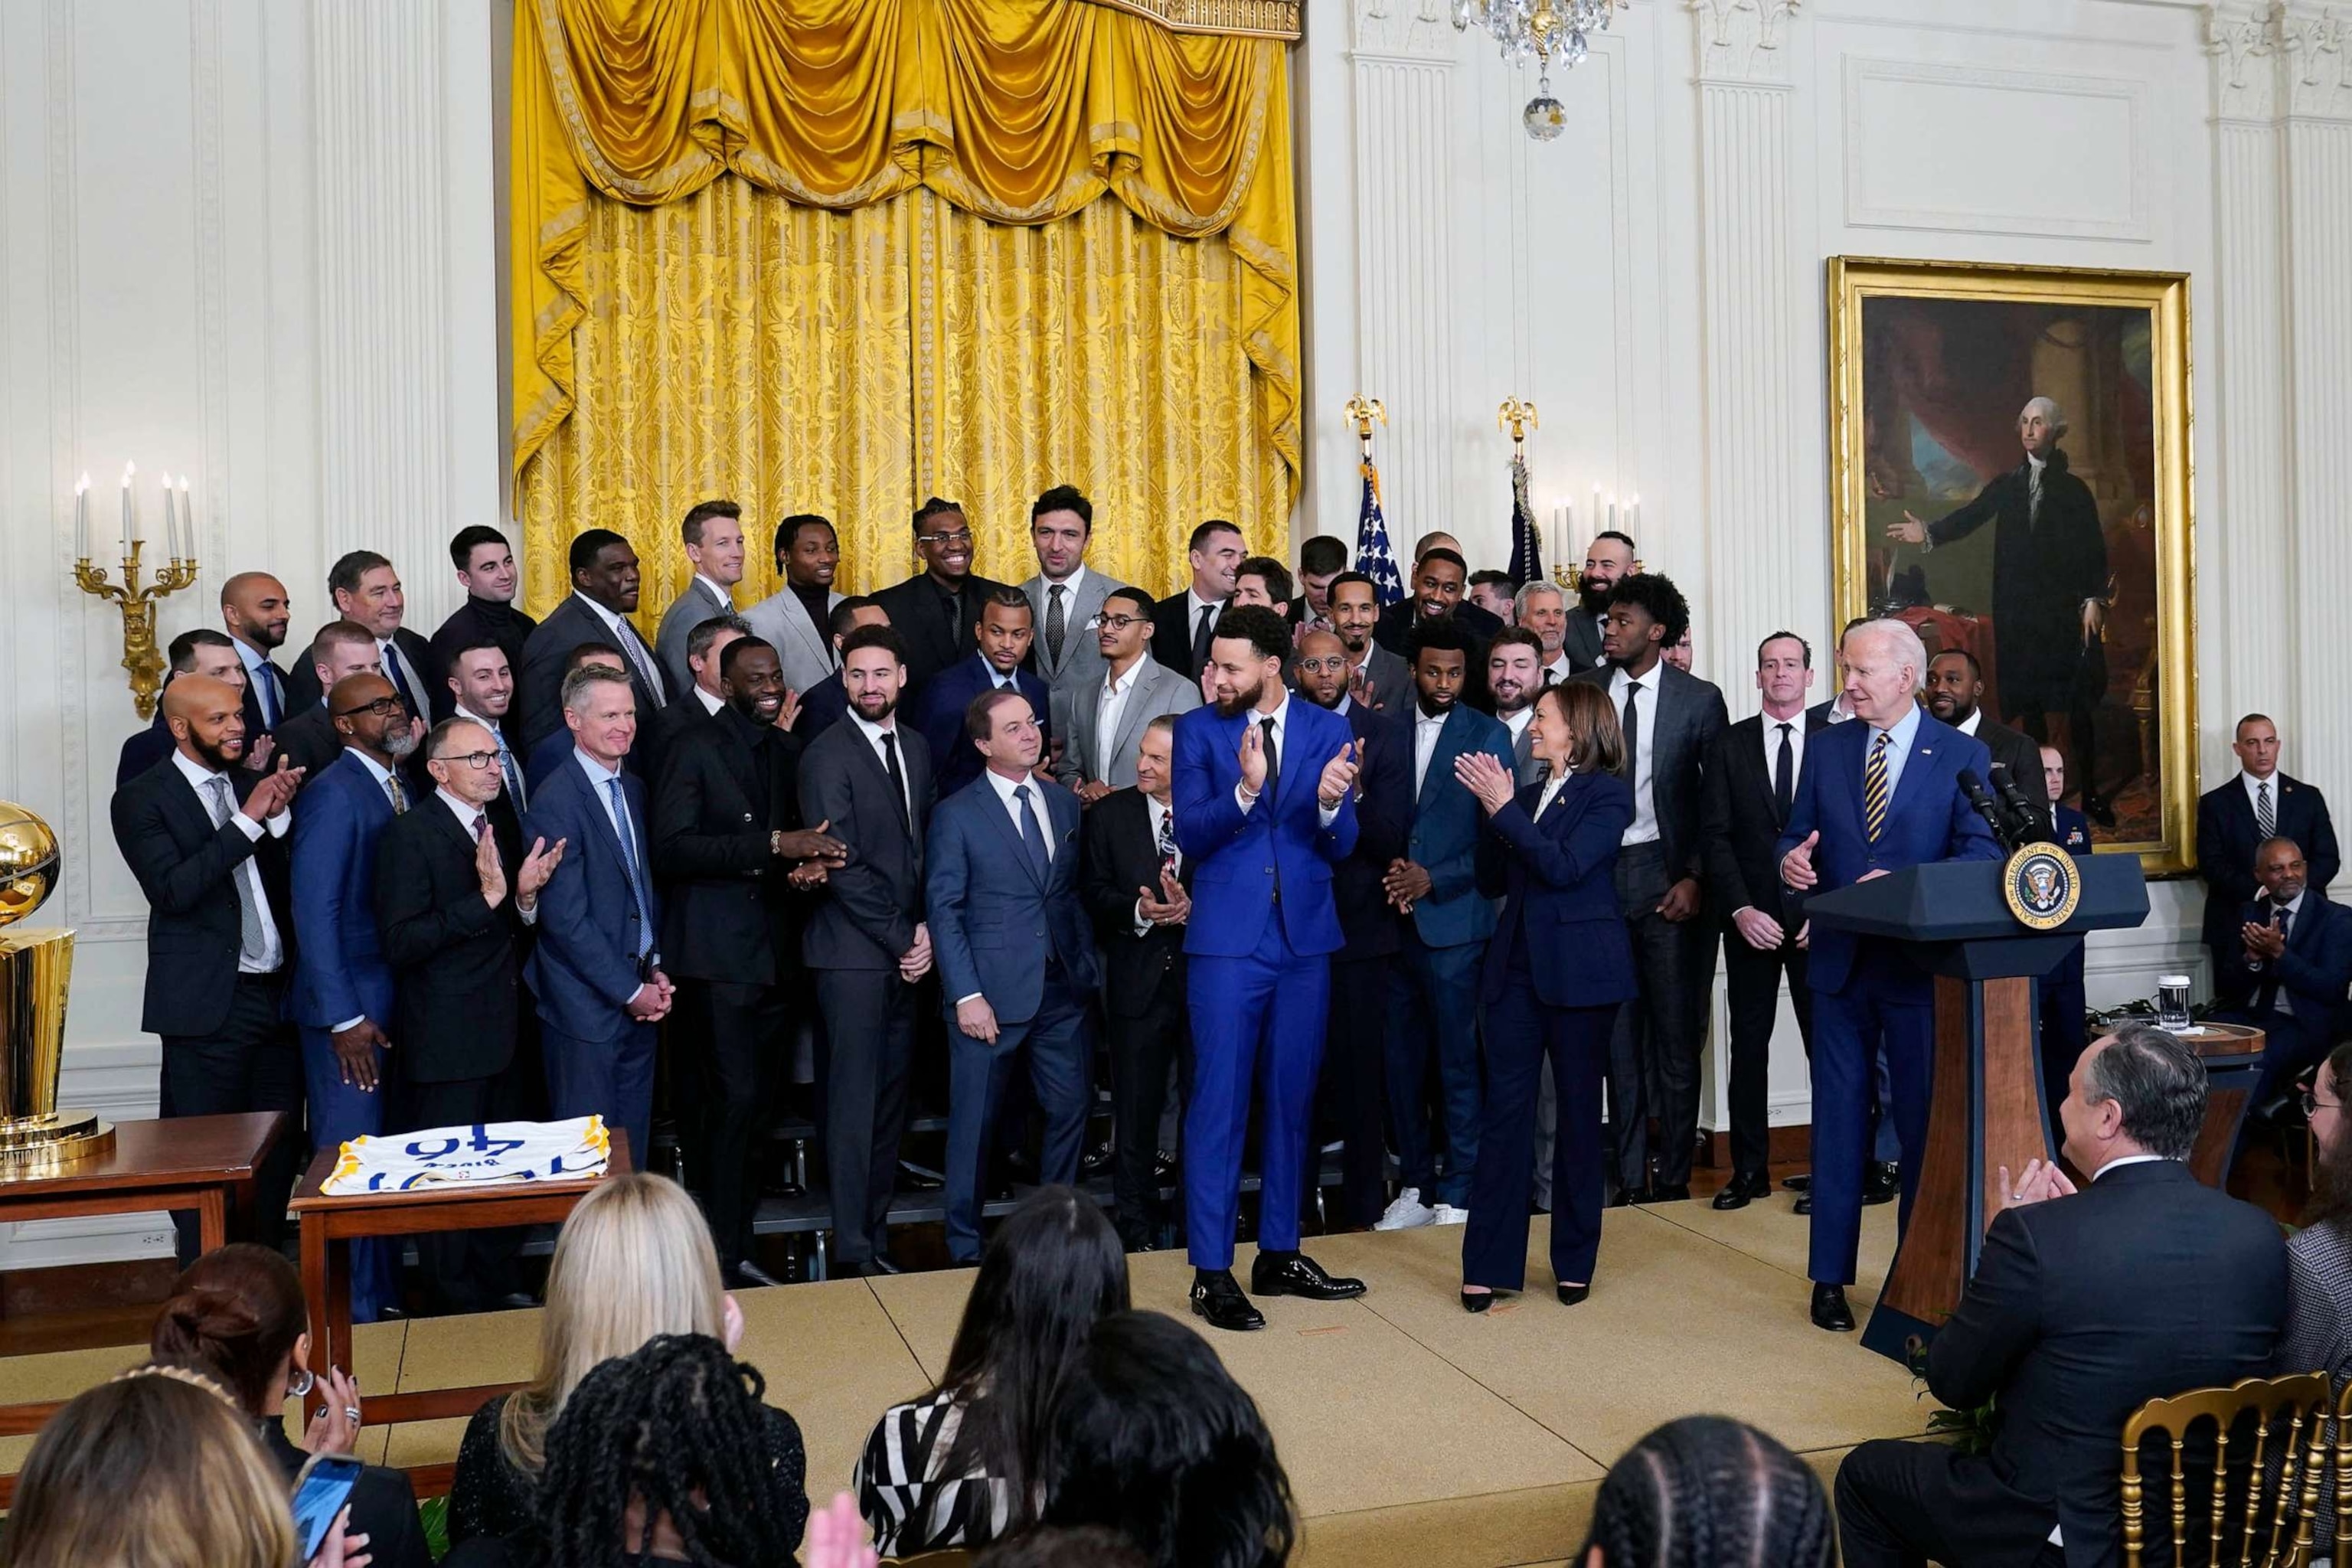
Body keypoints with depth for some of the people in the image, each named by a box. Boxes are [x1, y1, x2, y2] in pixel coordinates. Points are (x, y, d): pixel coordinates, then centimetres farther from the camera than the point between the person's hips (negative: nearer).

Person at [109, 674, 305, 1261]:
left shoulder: (255, 785, 12)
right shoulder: (141, 799, -4)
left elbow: (288, 879, 8)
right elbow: (172, 890, -17)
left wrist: (279, 815, -8)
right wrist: (248, 820, -19)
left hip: (278, 995, 5)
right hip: (208, 1007, -5)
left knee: (277, 1157, 10)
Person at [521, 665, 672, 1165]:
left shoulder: (634, 790, 10)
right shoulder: (556, 802, -15)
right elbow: (565, 918, -17)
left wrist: (655, 969, 5)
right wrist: (630, 990, -13)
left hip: (639, 999, 7)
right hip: (587, 1006, -7)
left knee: (634, 1140, 14)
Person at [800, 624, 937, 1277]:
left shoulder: (915, 749, 13)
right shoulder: (827, 756, -9)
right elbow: (842, 866, -13)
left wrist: (925, 929, 1)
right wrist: (901, 938, -10)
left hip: (904, 953, 6)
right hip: (853, 953, -6)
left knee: (891, 1099, 10)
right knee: (854, 1100, -3)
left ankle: (876, 1231, 20)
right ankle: (853, 1248, 5)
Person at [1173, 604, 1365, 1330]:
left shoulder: (1327, 731, 3)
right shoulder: (1198, 730, 0)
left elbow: (1342, 845, 0)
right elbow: (1190, 834, -10)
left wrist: (1331, 803, -22)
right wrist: (1245, 791, -27)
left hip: (1305, 938, 3)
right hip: (1227, 941, -3)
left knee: (1292, 1100, 11)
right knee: (1219, 1102, -3)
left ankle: (1279, 1254, 25)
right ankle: (1211, 1271, 5)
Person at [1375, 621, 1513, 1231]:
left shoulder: (1487, 735, 1)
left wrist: (1433, 879, -12)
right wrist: (1388, 871, -6)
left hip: (1453, 920, -3)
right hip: (1395, 921, 3)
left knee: (1458, 1060, 1)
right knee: (1401, 1059, 8)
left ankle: (1458, 1193, 11)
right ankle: (1414, 1185, 20)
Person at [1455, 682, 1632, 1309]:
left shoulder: (1607, 793, -2)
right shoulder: (1526, 794, 13)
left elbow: (1565, 866, -16)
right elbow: (1492, 881, 9)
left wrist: (1504, 809, -14)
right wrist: (1492, 808, -2)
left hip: (1579, 969, -4)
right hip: (1518, 965, 4)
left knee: (1578, 1110, 6)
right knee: (1505, 1109, 1)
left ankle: (1574, 1261, 19)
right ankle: (1488, 1263, 5)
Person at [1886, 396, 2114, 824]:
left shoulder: (2074, 490, 5)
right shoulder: (2005, 486, 11)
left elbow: (2095, 550, 2)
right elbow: (1970, 517, -2)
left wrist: (2094, 600, -8)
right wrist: (1929, 532, -20)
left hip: (2066, 611, -2)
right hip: (2018, 612, 2)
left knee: (2078, 703, -2)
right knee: (2029, 704, 6)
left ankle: (2089, 793, 5)